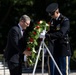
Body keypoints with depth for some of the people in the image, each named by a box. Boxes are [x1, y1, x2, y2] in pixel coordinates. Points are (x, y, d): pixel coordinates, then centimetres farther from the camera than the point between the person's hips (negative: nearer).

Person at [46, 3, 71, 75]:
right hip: (53, 50, 7)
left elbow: (61, 33, -23)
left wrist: (48, 35, -31)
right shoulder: (52, 20, 13)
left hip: (63, 50, -6)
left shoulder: (65, 20, -10)